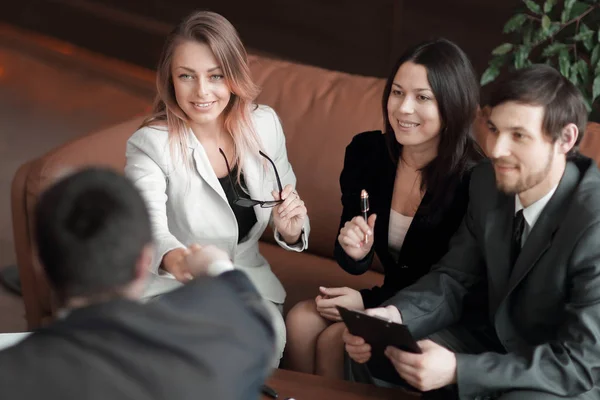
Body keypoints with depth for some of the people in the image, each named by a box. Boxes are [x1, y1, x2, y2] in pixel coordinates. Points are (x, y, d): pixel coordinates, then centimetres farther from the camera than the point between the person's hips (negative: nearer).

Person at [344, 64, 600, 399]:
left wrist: (457, 370, -34)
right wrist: (394, 315, -20)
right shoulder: (488, 183, -8)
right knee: (370, 352, -5)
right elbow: (454, 279, 2)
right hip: (499, 346, 7)